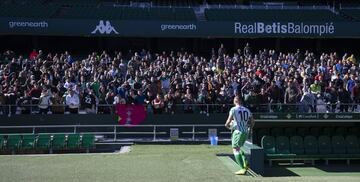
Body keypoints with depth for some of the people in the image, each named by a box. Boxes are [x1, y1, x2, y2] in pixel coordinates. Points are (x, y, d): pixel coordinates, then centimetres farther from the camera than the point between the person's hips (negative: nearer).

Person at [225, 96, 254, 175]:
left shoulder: (233, 109, -5)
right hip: (246, 132, 6)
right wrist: (249, 129, 30)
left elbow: (229, 121, -8)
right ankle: (245, 163, 5)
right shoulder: (247, 110, 12)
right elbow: (252, 122, 15)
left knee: (235, 149, -2)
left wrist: (227, 125, 13)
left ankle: (243, 169, -11)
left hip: (238, 131, -6)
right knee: (239, 148, 24)